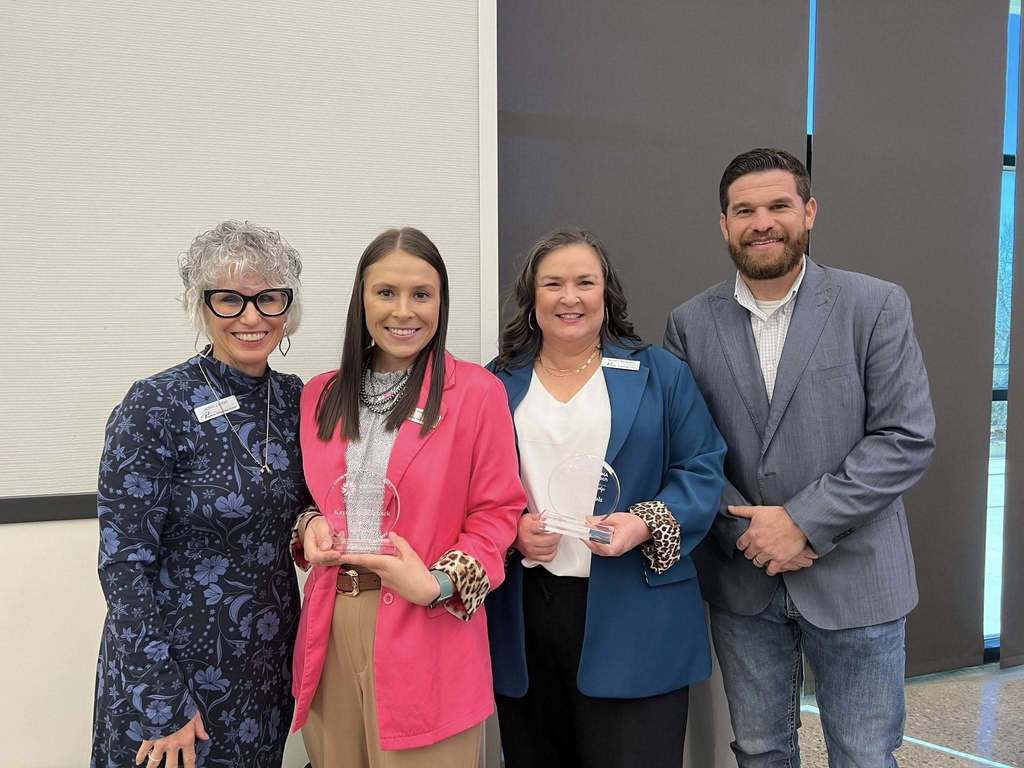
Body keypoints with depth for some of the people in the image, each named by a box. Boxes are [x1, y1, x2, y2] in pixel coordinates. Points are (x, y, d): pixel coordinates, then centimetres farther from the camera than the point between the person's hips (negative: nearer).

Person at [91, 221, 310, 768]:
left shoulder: (292, 397, -1)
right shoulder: (156, 407, -18)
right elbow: (123, 563, -17)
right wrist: (164, 702, -17)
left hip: (270, 657, 5)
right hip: (175, 659, -5)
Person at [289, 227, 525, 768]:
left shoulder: (476, 391, -6)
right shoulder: (321, 395, 8)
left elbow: (497, 512, -5)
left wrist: (439, 583, -18)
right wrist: (310, 526, -4)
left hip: (428, 633, -4)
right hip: (331, 626, 4)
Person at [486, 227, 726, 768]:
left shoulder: (660, 373, 5)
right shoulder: (498, 383, 9)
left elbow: (702, 469, 1)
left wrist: (647, 524, -17)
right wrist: (512, 530, -10)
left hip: (631, 618, -2)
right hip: (523, 614, 2)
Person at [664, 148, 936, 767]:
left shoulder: (877, 307, -6)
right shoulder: (691, 323, 1)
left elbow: (907, 439, -11)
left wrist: (802, 521, -16)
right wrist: (746, 527, -12)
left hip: (853, 578, -2)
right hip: (740, 580, 2)